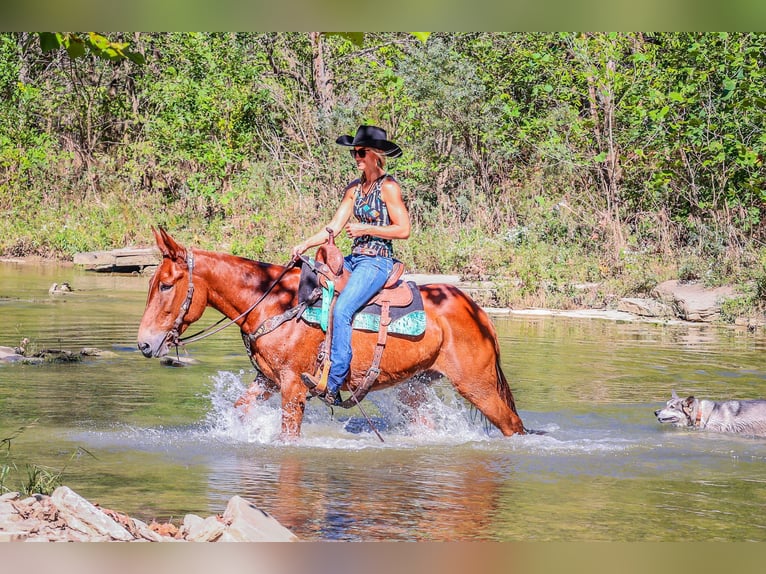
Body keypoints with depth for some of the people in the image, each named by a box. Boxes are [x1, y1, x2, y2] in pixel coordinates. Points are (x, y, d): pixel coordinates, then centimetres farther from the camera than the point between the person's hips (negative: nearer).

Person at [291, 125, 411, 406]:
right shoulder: (354, 189, 14)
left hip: (378, 261, -9)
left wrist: (365, 229, -15)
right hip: (355, 259, 9)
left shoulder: (388, 187, -7)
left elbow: (403, 230, -11)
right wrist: (305, 245, -4)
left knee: (341, 310, -27)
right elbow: (335, 226, 10)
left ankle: (332, 386, -32)